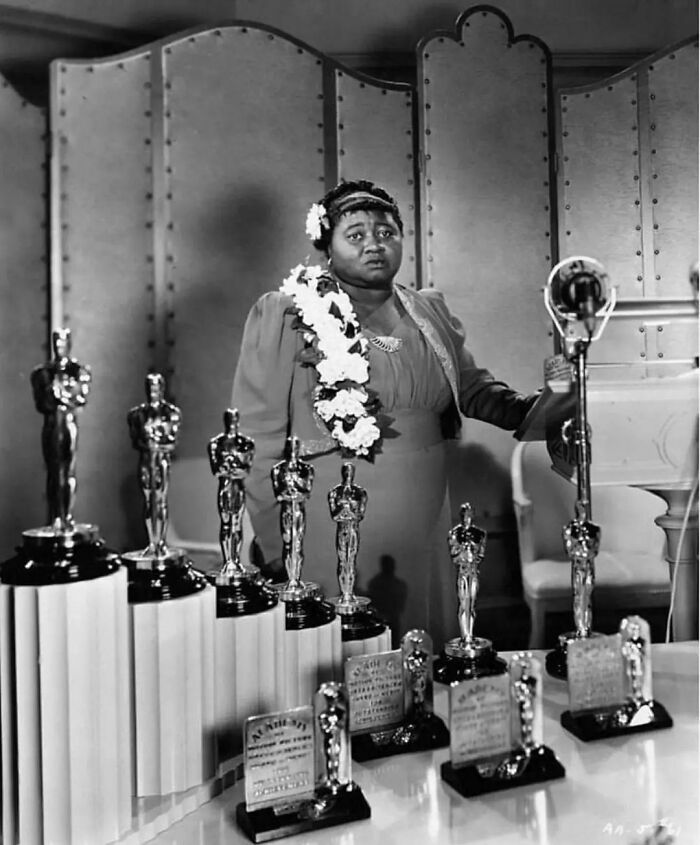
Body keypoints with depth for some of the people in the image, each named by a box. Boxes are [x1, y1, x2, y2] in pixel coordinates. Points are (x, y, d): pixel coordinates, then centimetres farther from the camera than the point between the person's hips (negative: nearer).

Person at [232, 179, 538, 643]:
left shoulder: (430, 311, 11)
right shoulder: (283, 315, -5)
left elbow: (473, 387, 21)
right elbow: (260, 436, -6)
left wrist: (527, 408, 2)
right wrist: (275, 548, -8)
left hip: (426, 532, 5)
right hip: (330, 542, -4)